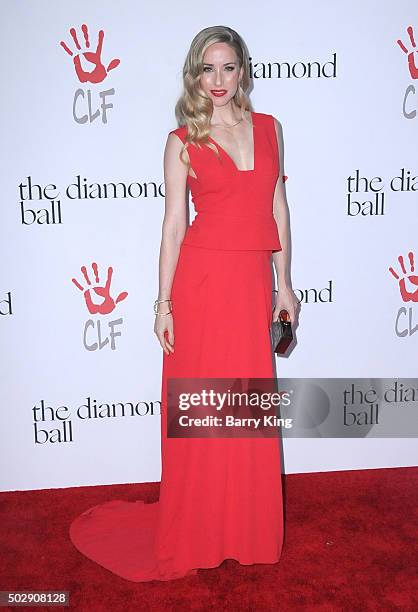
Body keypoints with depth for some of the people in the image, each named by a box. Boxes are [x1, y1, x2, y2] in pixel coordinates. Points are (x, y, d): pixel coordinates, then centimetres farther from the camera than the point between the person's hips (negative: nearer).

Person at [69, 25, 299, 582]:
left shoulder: (269, 128, 11)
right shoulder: (182, 141, 1)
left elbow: (277, 207, 12)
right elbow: (173, 223, -1)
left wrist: (283, 284, 11)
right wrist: (164, 302, -4)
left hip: (253, 281, 4)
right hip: (201, 279, -3)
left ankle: (247, 527, 33)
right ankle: (196, 536, 26)